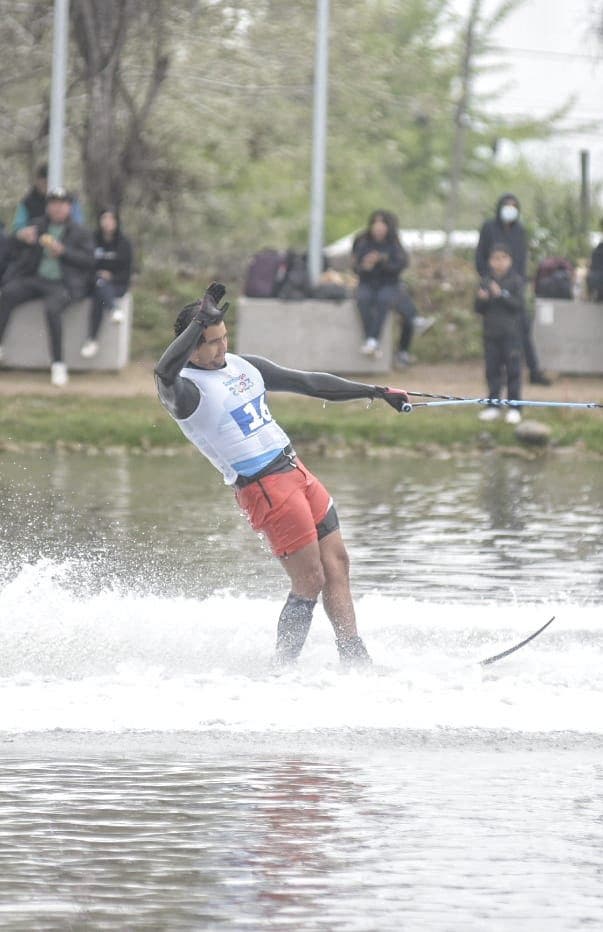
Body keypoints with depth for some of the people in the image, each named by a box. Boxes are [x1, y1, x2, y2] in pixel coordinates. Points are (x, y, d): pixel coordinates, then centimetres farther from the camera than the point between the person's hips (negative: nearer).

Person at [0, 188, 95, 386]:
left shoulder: (81, 233, 9)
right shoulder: (38, 226, 18)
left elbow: (89, 261, -2)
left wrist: (62, 251, -14)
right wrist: (21, 237, -10)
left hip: (62, 285, -4)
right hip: (35, 279, 4)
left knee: (52, 309, -35)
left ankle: (58, 365, -30)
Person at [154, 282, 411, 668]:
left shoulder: (244, 367, 13)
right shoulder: (186, 389, -12)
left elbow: (309, 382, 19)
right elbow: (164, 373, -37)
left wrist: (375, 391, 20)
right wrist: (200, 318, -35)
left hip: (296, 470, 8)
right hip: (263, 488, -8)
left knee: (338, 564, 8)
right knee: (310, 582, -8)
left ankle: (357, 663, 14)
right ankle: (284, 671, 4)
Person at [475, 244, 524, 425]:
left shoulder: (515, 281, -3)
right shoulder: (486, 282, 7)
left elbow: (518, 303, -13)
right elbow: (479, 309, 8)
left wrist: (501, 294, -23)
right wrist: (481, 299, -14)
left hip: (511, 333, -3)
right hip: (491, 333, 3)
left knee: (513, 370, -2)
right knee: (492, 370, 7)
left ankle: (514, 407, 1)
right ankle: (493, 406, 13)